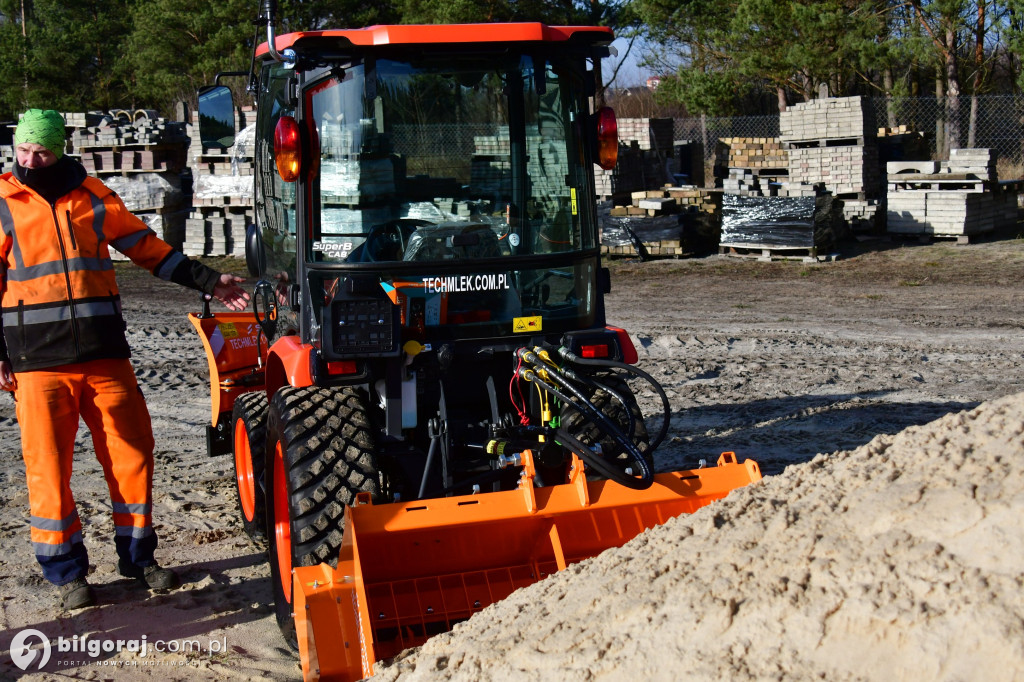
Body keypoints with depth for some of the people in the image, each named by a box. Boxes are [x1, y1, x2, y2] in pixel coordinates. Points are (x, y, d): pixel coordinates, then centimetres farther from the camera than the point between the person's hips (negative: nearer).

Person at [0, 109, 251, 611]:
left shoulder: (91, 195, 10)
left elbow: (146, 247, 15)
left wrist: (209, 282, 12)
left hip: (105, 352, 3)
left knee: (132, 454, 5)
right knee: (49, 466, 0)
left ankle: (138, 556, 22)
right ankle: (66, 571, 14)